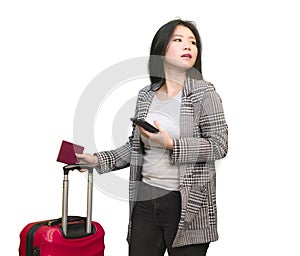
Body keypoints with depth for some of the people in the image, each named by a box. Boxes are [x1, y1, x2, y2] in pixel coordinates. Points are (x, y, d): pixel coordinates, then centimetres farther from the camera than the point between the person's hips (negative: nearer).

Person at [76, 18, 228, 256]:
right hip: (145, 198, 4)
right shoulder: (146, 95, 8)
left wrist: (170, 144, -19)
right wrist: (98, 160, 5)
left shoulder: (204, 92, -6)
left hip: (187, 203, -4)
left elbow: (218, 146, -10)